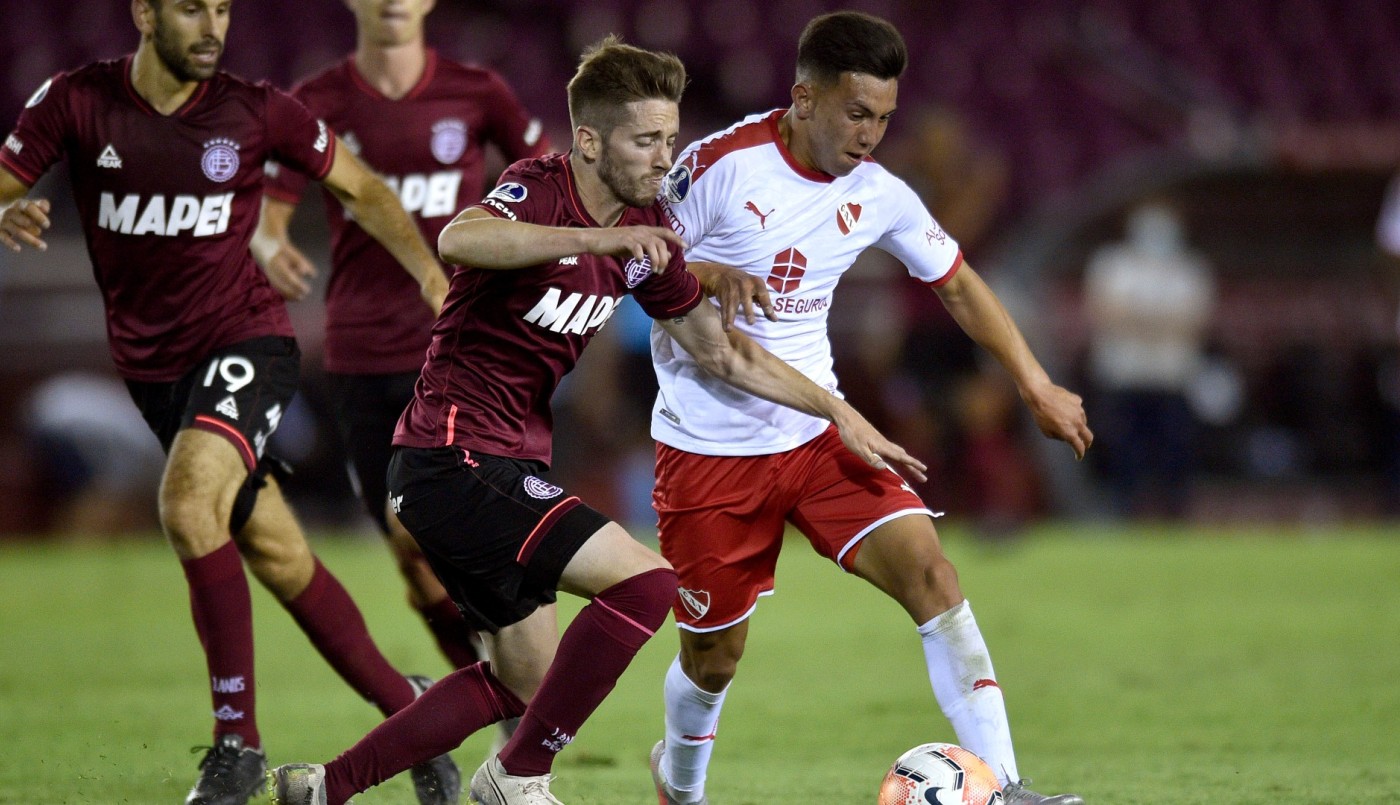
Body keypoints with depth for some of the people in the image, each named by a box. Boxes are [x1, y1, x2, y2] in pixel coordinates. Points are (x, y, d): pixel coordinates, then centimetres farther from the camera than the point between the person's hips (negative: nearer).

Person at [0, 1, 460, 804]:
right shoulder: (77, 102, -6)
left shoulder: (257, 111, -7)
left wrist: (432, 275, -4)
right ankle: (407, 709, 22)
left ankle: (238, 739, -20)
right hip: (153, 366, 3)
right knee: (280, 556, 5)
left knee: (188, 503, -28)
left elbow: (362, 190, 6)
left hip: (247, 339, -3)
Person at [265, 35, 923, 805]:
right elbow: (460, 240, -40)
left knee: (523, 679, 18)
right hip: (453, 459, -10)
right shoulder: (538, 189, -16)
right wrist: (596, 238, -46)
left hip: (508, 466, 10)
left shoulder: (643, 233, 8)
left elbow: (721, 351, 17)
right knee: (644, 581, -20)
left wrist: (837, 411, 13)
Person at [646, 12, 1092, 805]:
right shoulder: (720, 166, -15)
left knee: (930, 571, -17)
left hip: (816, 433, 4)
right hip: (709, 447, -4)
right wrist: (709, 276, -28)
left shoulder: (877, 195, 0)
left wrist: (1039, 387, 12)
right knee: (715, 653, 6)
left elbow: (957, 283, 15)